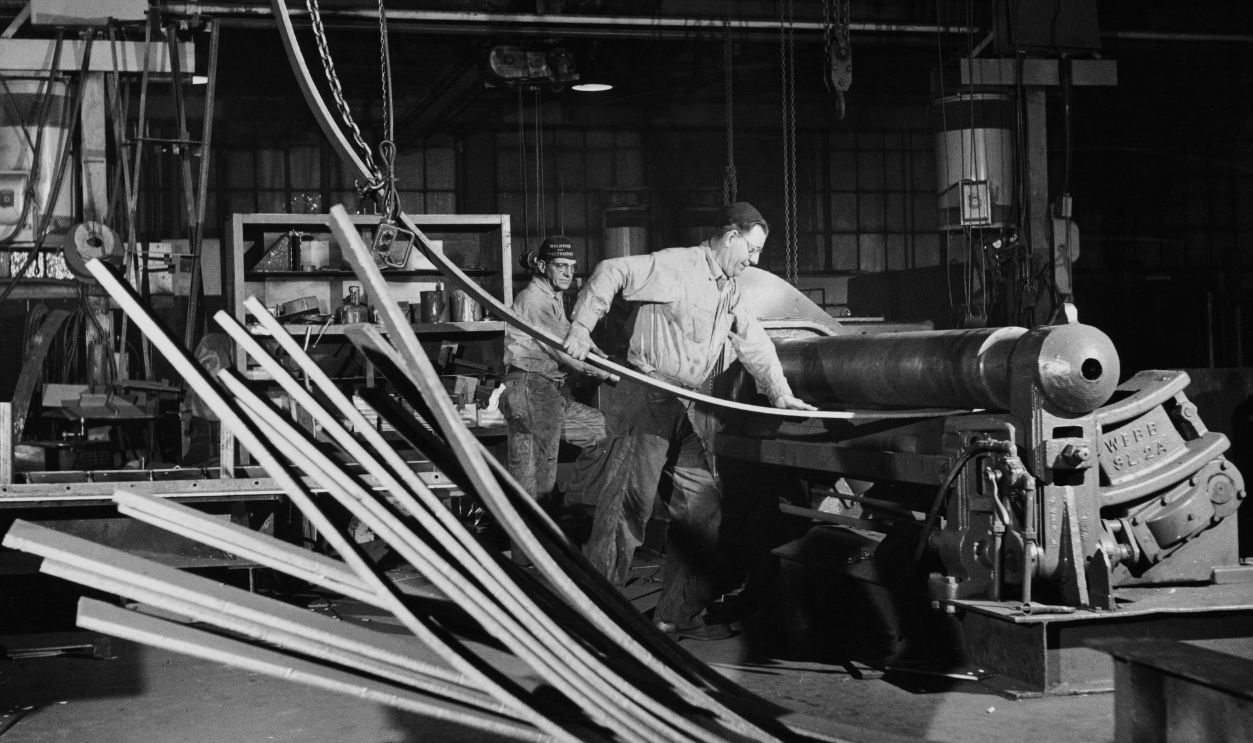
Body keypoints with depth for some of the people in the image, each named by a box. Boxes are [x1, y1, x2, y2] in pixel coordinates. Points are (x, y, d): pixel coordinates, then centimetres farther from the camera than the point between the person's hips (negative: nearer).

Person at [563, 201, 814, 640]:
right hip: (648, 402, -9)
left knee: (703, 505, 8)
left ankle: (679, 614, 17)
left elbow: (754, 344, 18)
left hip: (693, 408, 9)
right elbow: (611, 274, -12)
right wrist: (581, 328, -20)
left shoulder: (730, 291, 16)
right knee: (627, 505, -10)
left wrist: (781, 394, 6)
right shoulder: (675, 267, -9)